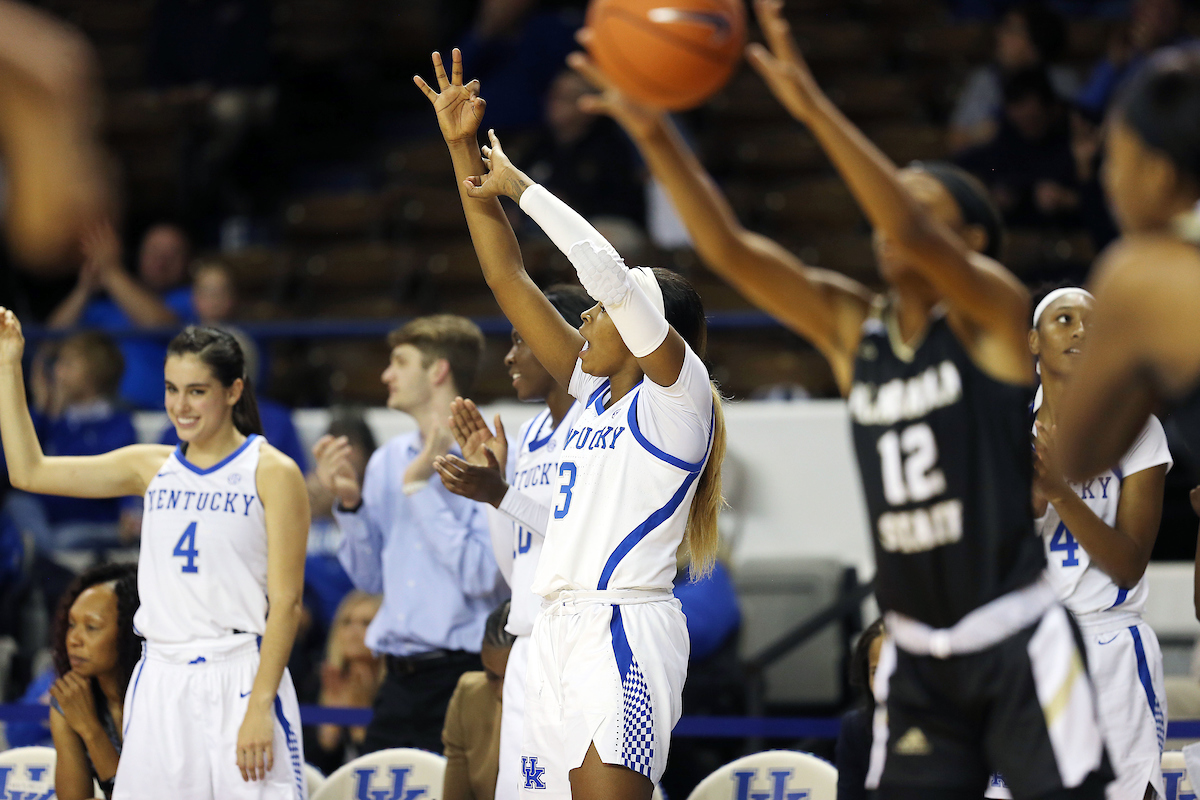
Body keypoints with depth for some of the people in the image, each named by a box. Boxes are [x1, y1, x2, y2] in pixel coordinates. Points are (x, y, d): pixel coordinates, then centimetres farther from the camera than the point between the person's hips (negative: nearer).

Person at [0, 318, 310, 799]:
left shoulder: (271, 472, -3)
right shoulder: (152, 468, 11)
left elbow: (285, 603, -7)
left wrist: (260, 707, -15)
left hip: (240, 681, -4)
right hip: (161, 683, 4)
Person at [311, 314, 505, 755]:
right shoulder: (389, 460, 14)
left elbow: (482, 577, -17)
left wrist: (420, 487, -14)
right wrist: (348, 502, 3)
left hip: (464, 676, -7)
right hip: (399, 680, 7)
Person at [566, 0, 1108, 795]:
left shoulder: (992, 314, -7)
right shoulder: (850, 327, 7)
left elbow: (912, 233, -26)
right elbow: (729, 250, -3)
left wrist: (814, 108, -36)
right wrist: (656, 135, -17)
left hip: (1015, 638, -6)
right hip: (918, 651, 6)